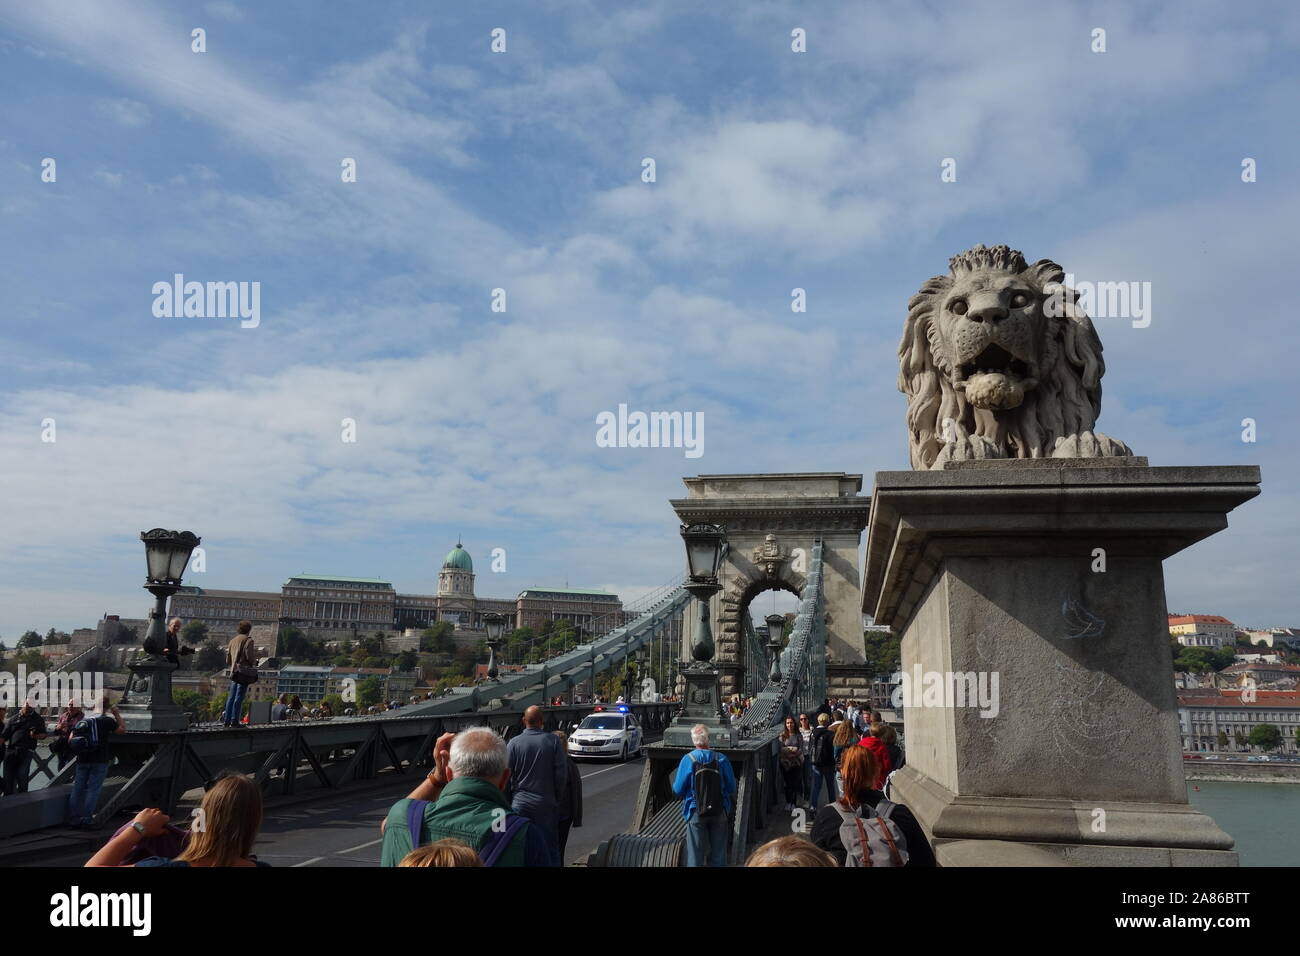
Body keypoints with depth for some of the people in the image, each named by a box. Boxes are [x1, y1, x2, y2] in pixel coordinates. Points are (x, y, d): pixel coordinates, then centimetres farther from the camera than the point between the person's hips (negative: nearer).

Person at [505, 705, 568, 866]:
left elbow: (507, 774, -2)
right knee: (550, 847, 7)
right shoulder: (553, 741, -7)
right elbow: (562, 774, -5)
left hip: (520, 804, 0)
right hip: (546, 804, 0)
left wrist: (509, 801, 10)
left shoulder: (514, 743, -6)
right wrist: (558, 799, 8)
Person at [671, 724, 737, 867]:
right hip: (720, 812, 1)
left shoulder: (688, 759, -13)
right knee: (718, 851, 14)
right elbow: (732, 787, -3)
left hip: (696, 812, -1)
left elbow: (678, 789, -8)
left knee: (696, 851, 10)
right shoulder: (721, 759, -9)